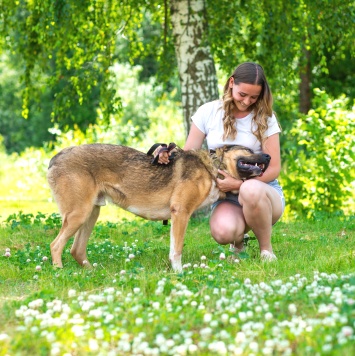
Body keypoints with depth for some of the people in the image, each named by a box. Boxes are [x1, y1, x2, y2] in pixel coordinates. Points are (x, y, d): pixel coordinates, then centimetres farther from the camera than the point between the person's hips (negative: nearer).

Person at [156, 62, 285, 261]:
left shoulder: (265, 118, -2)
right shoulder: (208, 112, 1)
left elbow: (274, 168, -4)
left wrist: (239, 184, -20)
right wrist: (169, 154, -19)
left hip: (262, 190, -1)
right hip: (226, 198, 1)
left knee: (251, 190, -40)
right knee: (223, 231, -35)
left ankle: (266, 248, -13)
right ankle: (238, 240, 6)